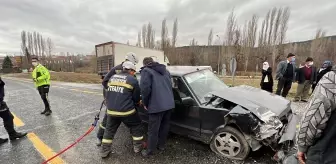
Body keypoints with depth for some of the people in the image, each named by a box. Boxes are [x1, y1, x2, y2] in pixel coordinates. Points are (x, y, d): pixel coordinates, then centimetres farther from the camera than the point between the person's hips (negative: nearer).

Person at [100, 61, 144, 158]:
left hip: (111, 110, 5)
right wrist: (138, 103, 22)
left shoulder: (112, 77, 10)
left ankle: (104, 151, 32)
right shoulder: (133, 80, -7)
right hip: (126, 111, -4)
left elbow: (108, 93, 18)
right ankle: (138, 147, 29)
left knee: (109, 130, 25)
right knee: (137, 126, 19)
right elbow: (136, 98, 0)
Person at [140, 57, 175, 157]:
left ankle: (149, 151, 22)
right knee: (164, 126, 21)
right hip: (169, 103, 7)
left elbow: (145, 88, -12)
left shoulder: (146, 71, -1)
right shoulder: (165, 70, 21)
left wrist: (145, 103, 0)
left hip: (157, 105, -7)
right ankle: (161, 145, 38)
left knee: (153, 130, 7)